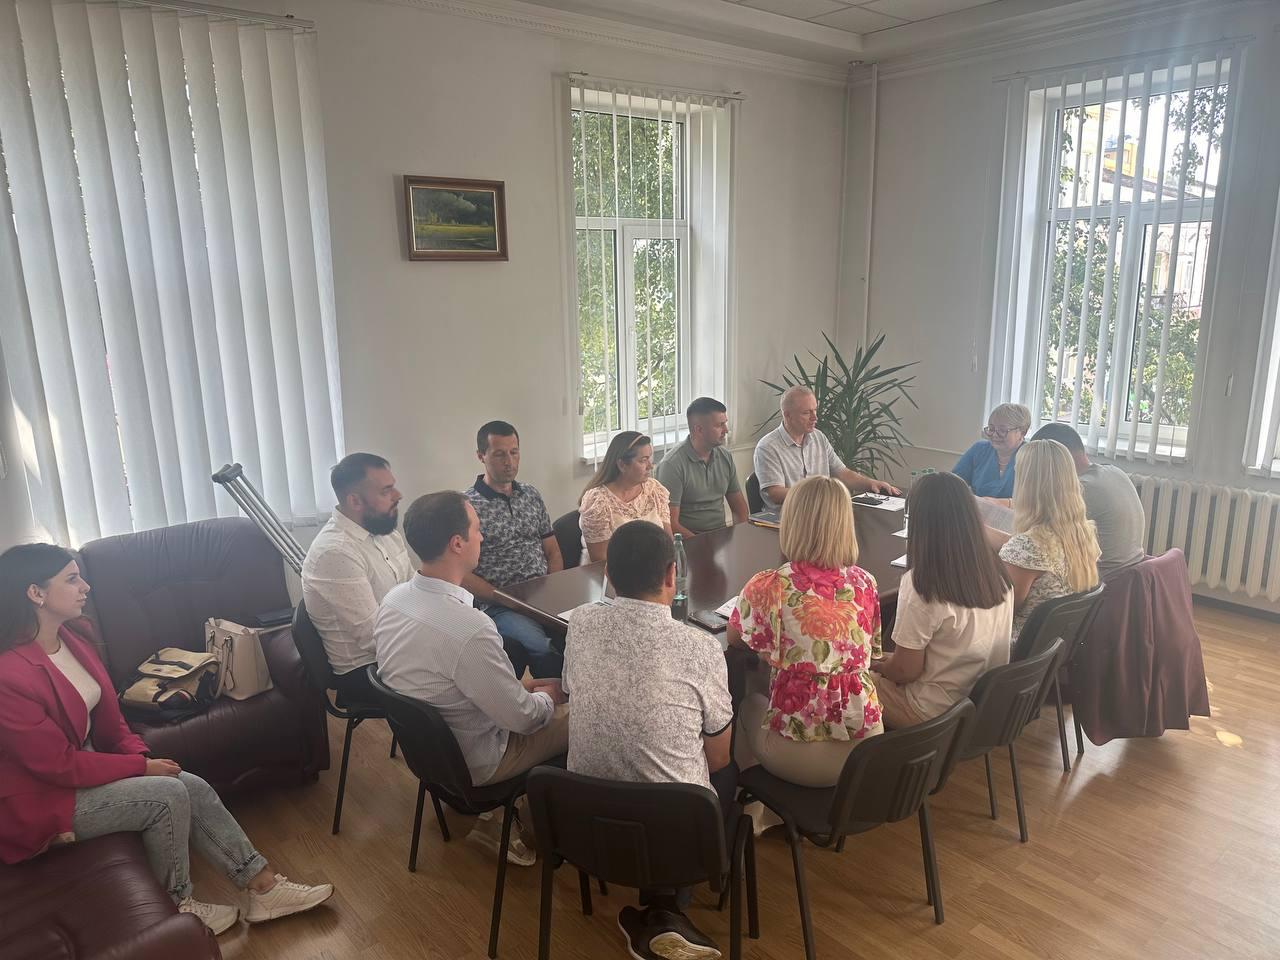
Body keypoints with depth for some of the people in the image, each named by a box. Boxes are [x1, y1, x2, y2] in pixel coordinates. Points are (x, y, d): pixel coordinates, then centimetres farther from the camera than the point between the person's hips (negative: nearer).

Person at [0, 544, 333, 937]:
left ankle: (263, 887, 0)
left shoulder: (73, 639, 0)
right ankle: (174, 906, 2)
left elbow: (109, 720, 7)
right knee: (167, 794, -21)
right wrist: (142, 767, -15)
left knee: (194, 788, -8)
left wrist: (140, 756, -9)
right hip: (40, 803, -8)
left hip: (83, 768, 8)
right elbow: (59, 765, -22)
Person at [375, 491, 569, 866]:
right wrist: (549, 698, -1)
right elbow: (520, 717, -23)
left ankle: (491, 818, 19)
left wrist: (517, 686, 7)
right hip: (471, 763, -7)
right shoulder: (469, 628, -35)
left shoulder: (394, 598, -9)